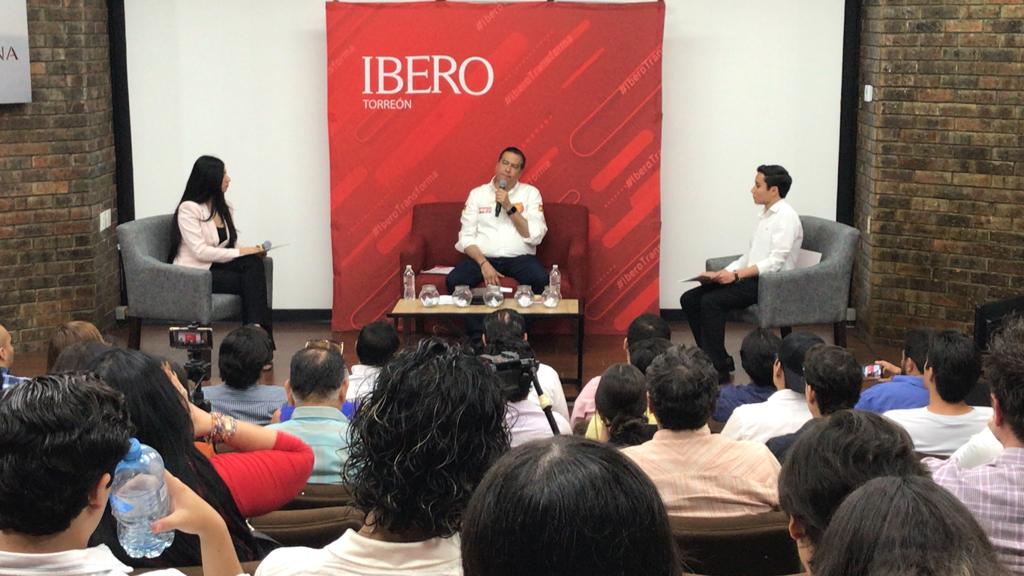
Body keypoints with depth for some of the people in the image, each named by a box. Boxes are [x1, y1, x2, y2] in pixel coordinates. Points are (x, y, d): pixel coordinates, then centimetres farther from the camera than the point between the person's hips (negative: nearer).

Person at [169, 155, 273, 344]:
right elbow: (200, 252, -19)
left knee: (254, 263, -24)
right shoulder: (188, 208, -10)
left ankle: (256, 330, -27)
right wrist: (241, 252, -19)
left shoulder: (224, 208, 14)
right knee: (253, 280, -25)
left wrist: (252, 252, -10)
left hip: (216, 266, 7)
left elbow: (231, 245, 13)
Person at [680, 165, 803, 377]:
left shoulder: (786, 217, -10)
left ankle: (719, 367, -18)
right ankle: (711, 357, 1)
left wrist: (737, 274, -22)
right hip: (751, 278, 9)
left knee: (711, 301, -27)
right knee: (689, 299, -3)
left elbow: (775, 262, -19)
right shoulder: (766, 215, 18)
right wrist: (724, 273, 3)